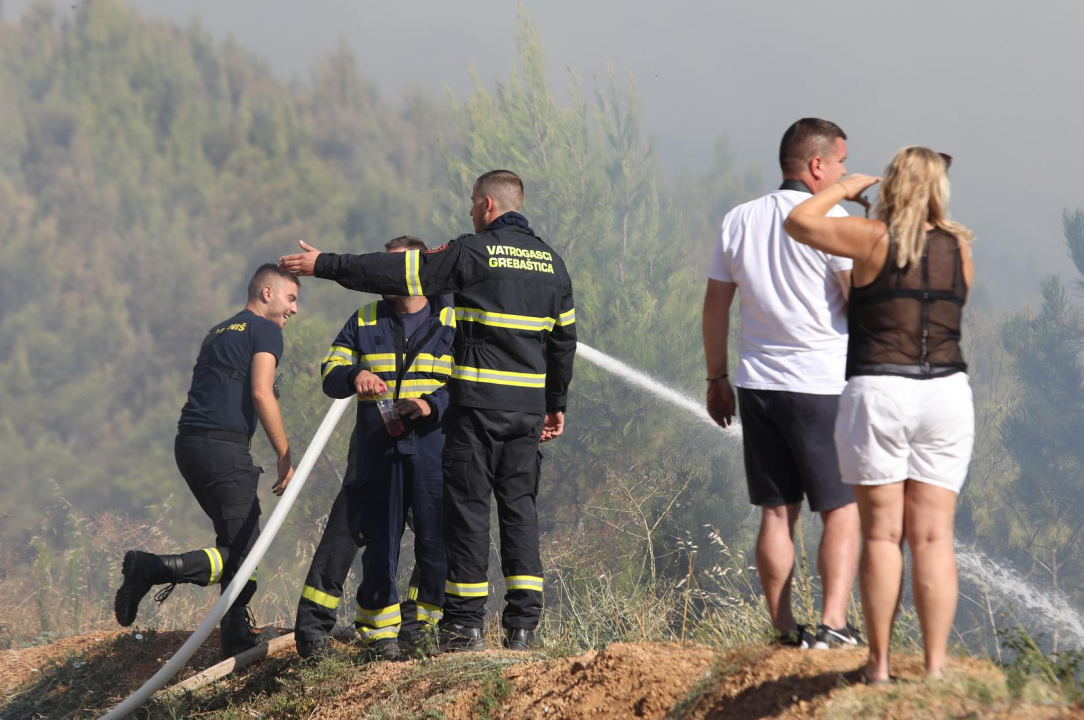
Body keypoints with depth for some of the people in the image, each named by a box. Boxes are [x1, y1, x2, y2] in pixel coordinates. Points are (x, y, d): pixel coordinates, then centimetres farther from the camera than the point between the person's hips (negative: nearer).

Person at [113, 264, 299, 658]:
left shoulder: (219, 332, 26)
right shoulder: (264, 331, 0)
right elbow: (260, 393, -11)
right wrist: (285, 457, -8)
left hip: (188, 444, 9)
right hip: (222, 445, -9)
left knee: (237, 541, 17)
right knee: (243, 550, -10)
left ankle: (238, 639, 15)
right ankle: (153, 569, -24)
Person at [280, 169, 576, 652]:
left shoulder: (473, 252, -7)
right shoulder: (551, 262, 12)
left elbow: (399, 273, -7)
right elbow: (564, 340, 17)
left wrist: (326, 266, 0)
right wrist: (556, 405, 25)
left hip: (477, 402, -5)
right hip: (529, 405, 5)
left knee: (467, 504, 0)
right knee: (520, 504, 8)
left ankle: (466, 622, -1)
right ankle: (523, 624, 2)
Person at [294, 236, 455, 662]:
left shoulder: (452, 323, 9)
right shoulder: (364, 323, 15)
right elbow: (330, 376, 11)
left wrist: (433, 404, -17)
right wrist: (354, 375, -12)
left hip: (433, 452, -1)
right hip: (377, 454, 1)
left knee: (436, 545, -2)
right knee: (378, 544, -1)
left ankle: (422, 626, 11)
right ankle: (380, 633, 4)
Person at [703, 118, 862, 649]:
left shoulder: (739, 221, 10)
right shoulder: (829, 220, -8)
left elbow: (715, 306, 14)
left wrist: (717, 379, 21)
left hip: (757, 385, 5)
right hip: (821, 385, -5)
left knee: (776, 511, 8)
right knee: (842, 508, -1)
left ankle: (783, 628, 7)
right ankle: (833, 623, -13)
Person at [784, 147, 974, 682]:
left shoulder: (874, 240, -7)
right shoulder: (959, 250, 5)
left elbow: (798, 222, -3)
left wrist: (843, 189, 12)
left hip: (877, 393, -3)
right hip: (945, 394, 3)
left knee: (881, 533, 1)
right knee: (933, 536, 2)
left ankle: (879, 664, 1)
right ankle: (936, 665, -3)